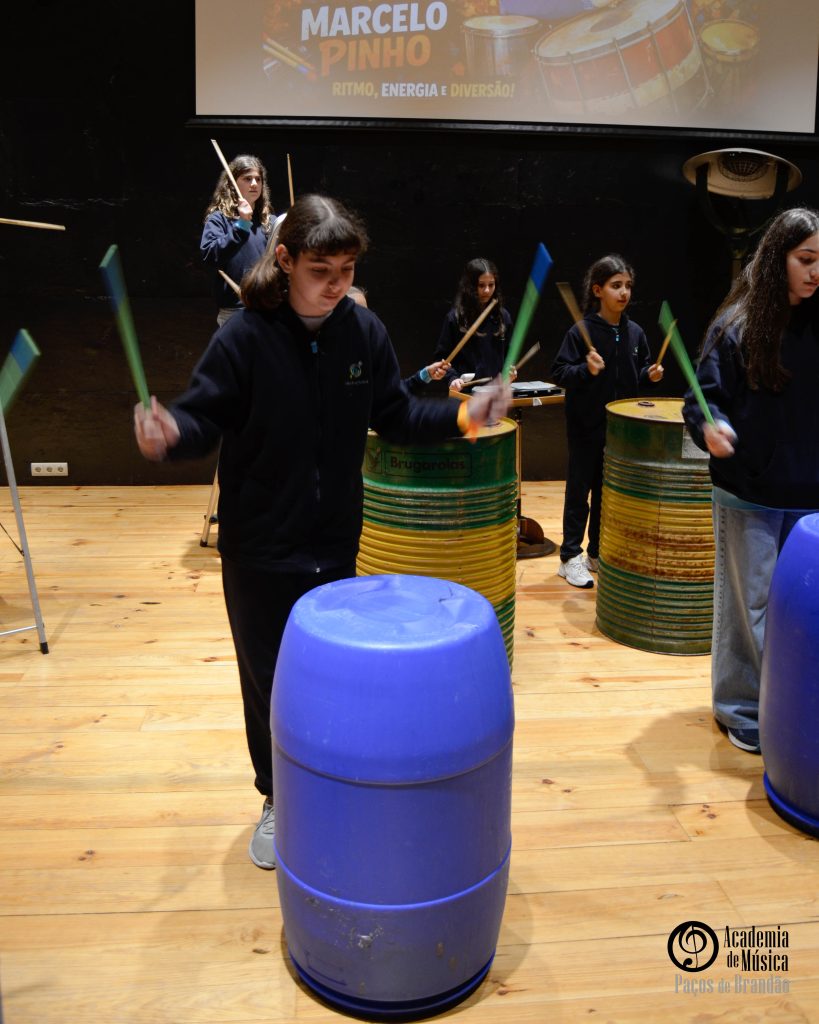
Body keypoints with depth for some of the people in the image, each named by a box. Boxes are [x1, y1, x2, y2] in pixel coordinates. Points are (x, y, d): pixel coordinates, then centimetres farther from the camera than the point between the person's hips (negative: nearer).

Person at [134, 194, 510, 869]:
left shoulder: (364, 332, -5)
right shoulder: (246, 337, -15)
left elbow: (395, 416, 3)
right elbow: (205, 419, -14)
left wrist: (462, 416, -9)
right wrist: (171, 432, -35)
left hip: (336, 543, 3)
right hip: (259, 549, -2)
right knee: (269, 680, 11)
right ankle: (276, 801, 33)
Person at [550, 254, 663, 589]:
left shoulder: (634, 332, 3)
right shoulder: (581, 332, -12)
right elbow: (559, 373, -15)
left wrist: (650, 374, -5)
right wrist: (586, 370, -31)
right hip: (586, 427, -5)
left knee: (610, 491, 14)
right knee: (579, 491, 4)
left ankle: (598, 553, 28)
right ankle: (570, 557, 14)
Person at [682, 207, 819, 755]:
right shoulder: (738, 325, -5)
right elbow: (704, 396, -6)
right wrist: (710, 427, -27)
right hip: (750, 497, -3)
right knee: (750, 606, 6)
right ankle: (743, 710, 23)